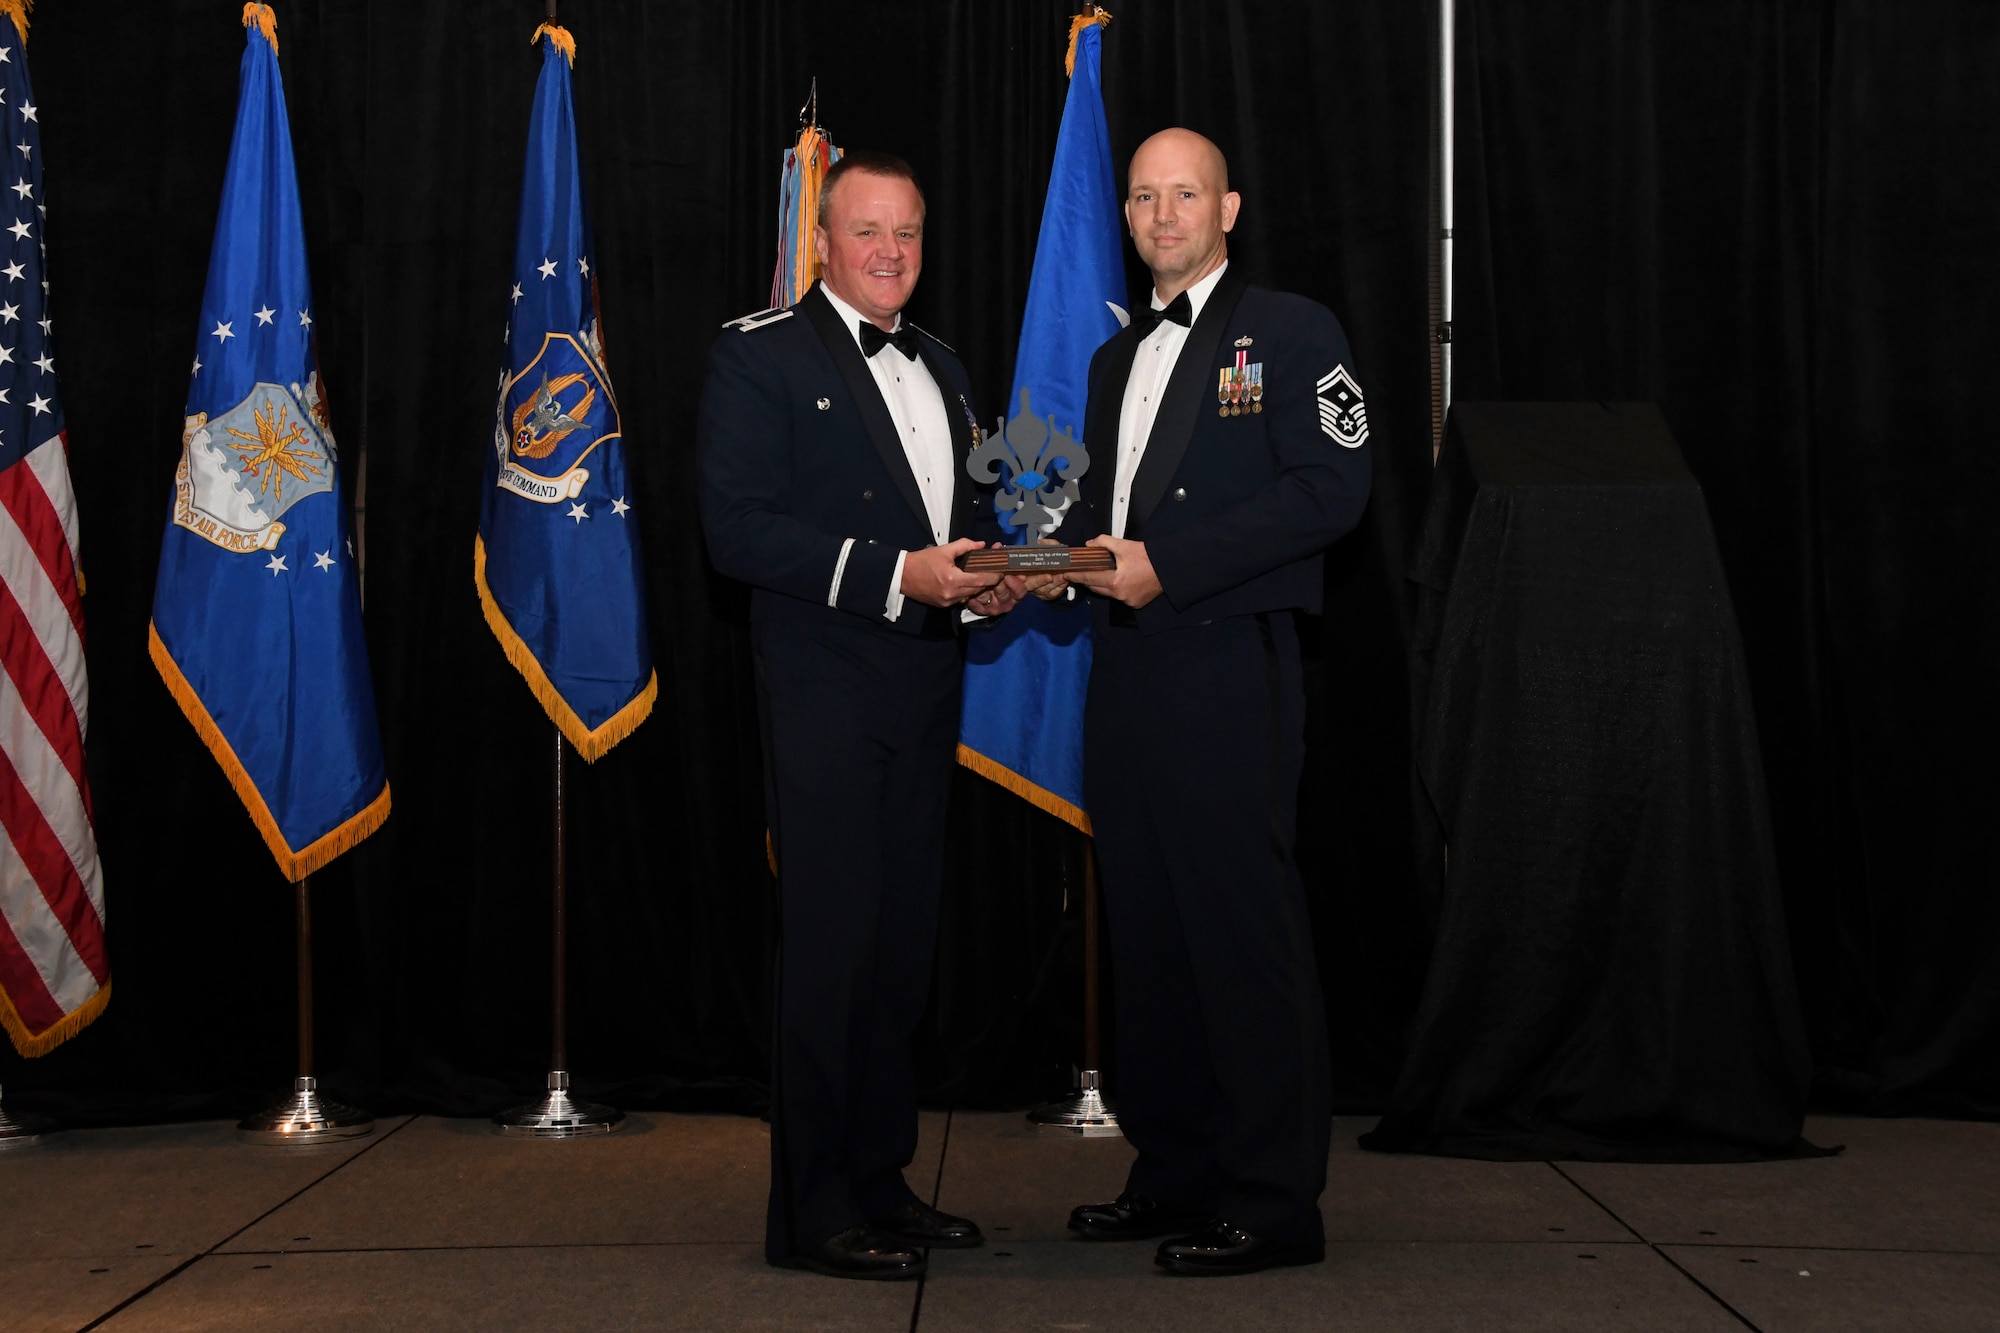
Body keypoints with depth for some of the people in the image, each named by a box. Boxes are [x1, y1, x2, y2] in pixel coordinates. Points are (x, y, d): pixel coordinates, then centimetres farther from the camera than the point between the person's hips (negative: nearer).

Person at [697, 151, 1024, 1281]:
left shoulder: (942, 368, 19)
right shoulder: (761, 356, -4)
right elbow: (739, 527, -14)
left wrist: (989, 580, 3)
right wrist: (897, 576, -20)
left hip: (926, 690, 7)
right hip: (823, 690, -7)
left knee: (904, 939, 11)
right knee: (832, 941, -6)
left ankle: (881, 1179, 22)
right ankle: (814, 1210, 2)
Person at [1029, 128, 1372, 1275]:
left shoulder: (1290, 332, -2)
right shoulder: (1119, 359, 22)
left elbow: (1333, 489, -12)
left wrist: (1168, 563, -17)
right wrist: (1066, 560, 6)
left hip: (1229, 671, -8)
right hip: (1129, 667, 8)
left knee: (1246, 926, -6)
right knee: (1148, 927, 11)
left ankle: (1275, 1201, 1)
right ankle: (1175, 1171, 21)